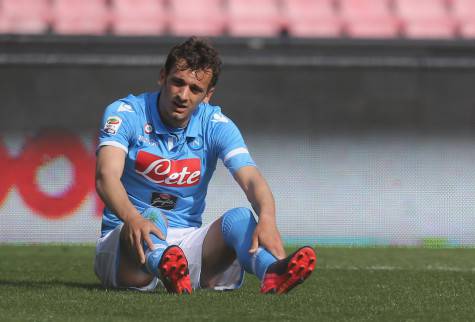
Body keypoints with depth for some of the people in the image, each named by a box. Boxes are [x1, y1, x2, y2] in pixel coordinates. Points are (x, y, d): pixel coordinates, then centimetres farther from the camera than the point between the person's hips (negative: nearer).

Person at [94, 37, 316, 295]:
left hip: (185, 245, 3)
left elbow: (252, 181, -15)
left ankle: (272, 273, -59)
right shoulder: (125, 114, -7)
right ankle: (167, 270, -72)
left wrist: (267, 219, -40)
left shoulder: (217, 126, 1)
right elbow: (106, 176, -24)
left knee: (239, 217, -25)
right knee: (152, 217, -36)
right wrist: (133, 219, -47)